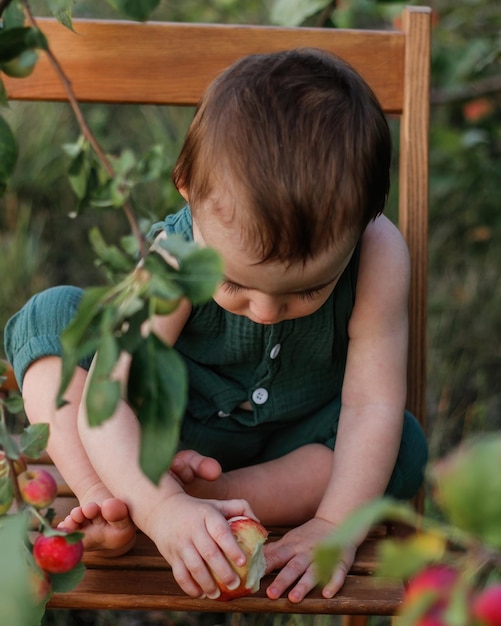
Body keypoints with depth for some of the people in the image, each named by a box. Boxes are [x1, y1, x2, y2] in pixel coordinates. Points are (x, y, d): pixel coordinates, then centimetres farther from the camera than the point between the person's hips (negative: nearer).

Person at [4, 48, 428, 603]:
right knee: (50, 315, -17)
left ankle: (200, 494, -31)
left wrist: (336, 524, -37)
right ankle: (98, 493, -31)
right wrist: (160, 506, -51)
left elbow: (374, 403, -27)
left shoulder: (379, 257, -29)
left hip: (288, 441, 1)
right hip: (177, 434, -1)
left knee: (404, 448, -29)